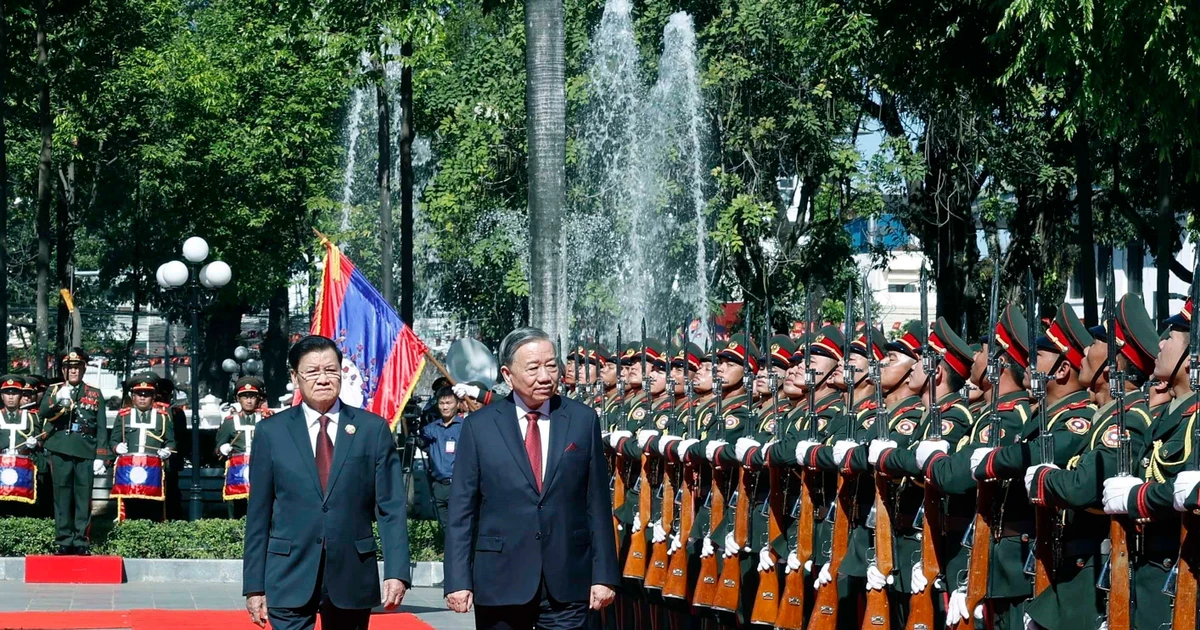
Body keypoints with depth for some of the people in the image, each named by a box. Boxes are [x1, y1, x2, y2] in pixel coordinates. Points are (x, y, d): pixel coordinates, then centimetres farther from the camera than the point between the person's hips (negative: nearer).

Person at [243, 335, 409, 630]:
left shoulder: (373, 429, 4)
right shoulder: (271, 432, 5)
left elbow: (391, 508, 1)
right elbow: (258, 514, 5)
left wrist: (396, 572, -9)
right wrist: (255, 586, 1)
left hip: (352, 578, 1)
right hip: (290, 580, -1)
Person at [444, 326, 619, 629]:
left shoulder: (583, 420, 6)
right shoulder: (479, 426, 2)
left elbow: (597, 504, 5)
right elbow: (462, 510, 2)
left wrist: (604, 574, 1)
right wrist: (458, 580, -5)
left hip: (567, 584, 0)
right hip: (500, 583, 0)